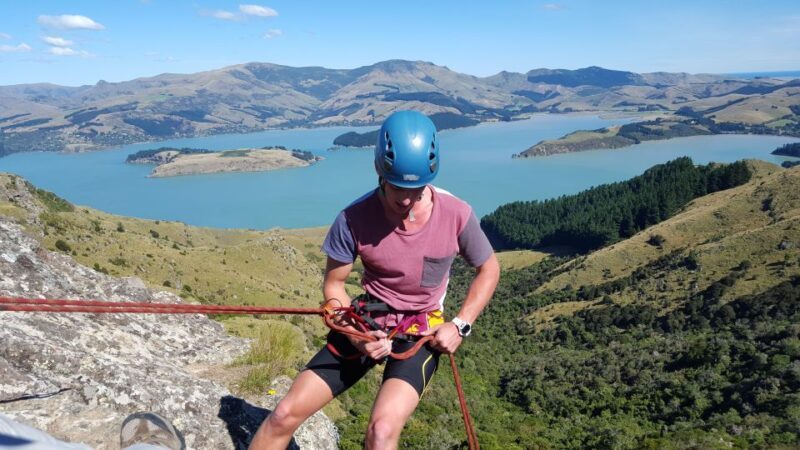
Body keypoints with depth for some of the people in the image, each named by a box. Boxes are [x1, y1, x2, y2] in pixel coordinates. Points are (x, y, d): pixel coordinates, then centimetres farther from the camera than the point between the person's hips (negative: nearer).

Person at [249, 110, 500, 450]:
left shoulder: (456, 214, -18)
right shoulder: (354, 219, -17)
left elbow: (488, 269, 1)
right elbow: (333, 285, -3)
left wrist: (460, 325, -10)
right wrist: (354, 335, -19)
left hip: (421, 331, -1)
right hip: (366, 323, 2)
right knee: (285, 414, -2)